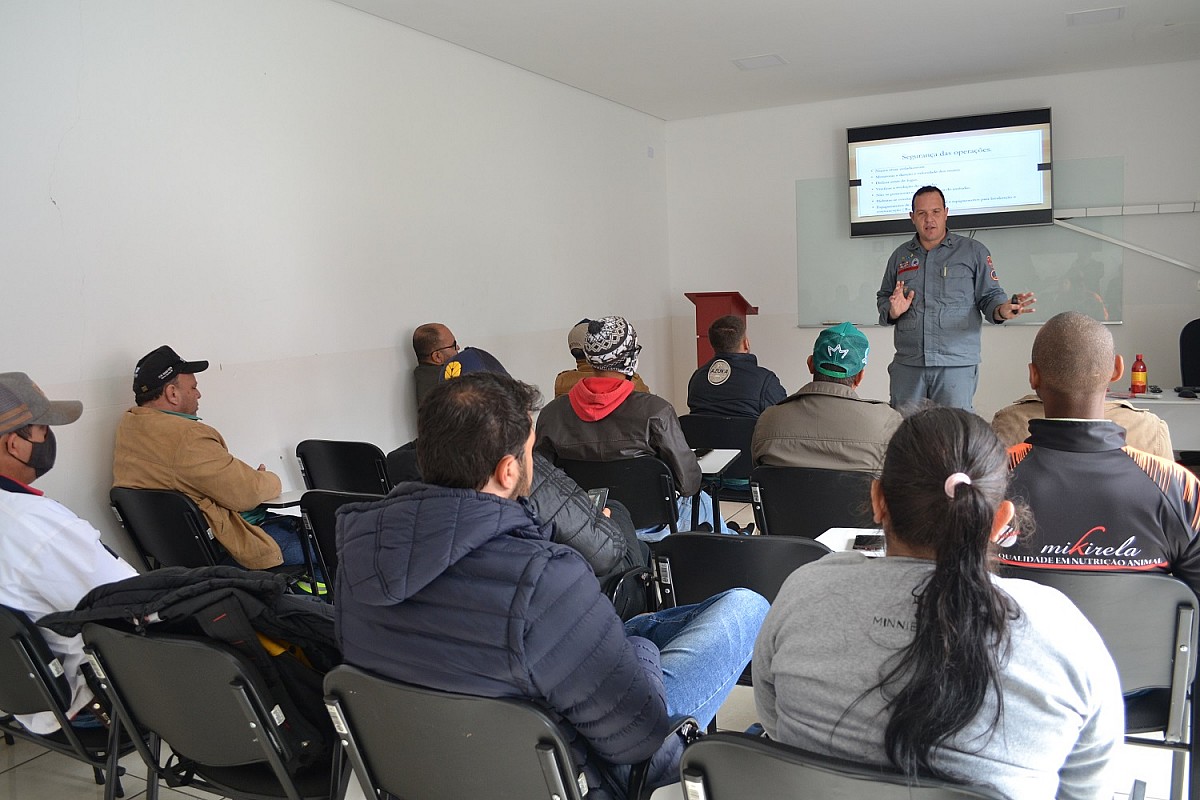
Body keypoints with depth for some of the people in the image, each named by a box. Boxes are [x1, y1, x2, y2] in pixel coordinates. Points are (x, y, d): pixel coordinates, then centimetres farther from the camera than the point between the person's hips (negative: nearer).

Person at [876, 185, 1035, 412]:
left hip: (957, 365, -2)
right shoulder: (900, 255, 15)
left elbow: (990, 295, 5)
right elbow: (883, 298, 19)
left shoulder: (974, 252, 7)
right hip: (907, 365, 3)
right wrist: (892, 311, -3)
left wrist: (1002, 310, -17)